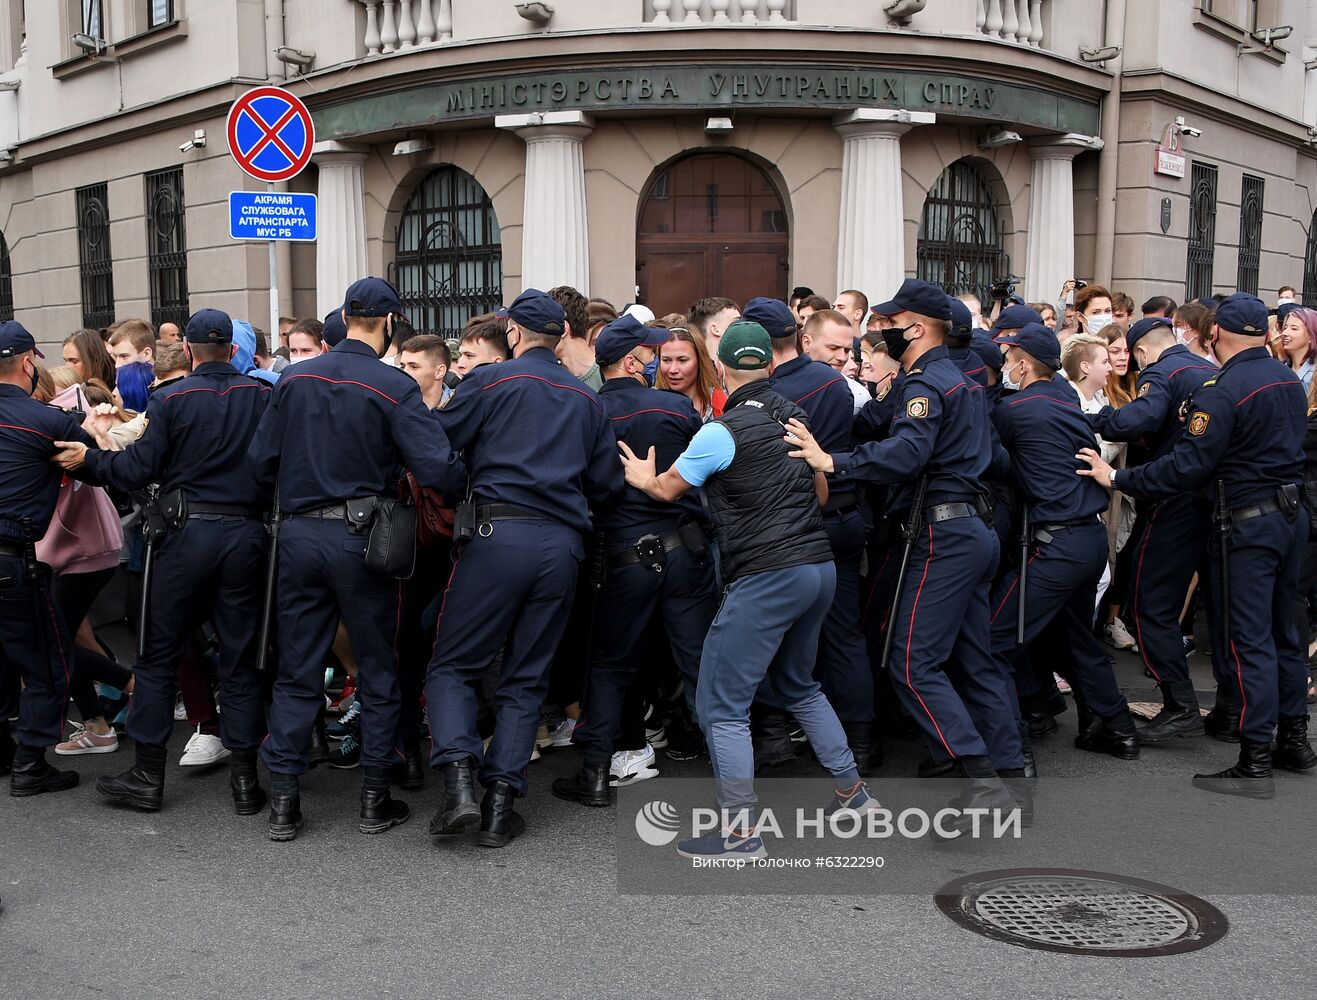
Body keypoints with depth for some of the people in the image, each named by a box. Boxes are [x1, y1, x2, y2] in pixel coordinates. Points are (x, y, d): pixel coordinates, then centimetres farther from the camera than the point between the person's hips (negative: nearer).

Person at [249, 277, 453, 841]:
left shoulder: (293, 380, 4)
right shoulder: (393, 387, -10)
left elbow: (260, 462, 5)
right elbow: (435, 469, -19)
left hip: (299, 535, 4)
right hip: (363, 538, -4)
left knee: (297, 671, 11)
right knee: (378, 671, 9)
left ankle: (283, 802, 14)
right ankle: (375, 799, 16)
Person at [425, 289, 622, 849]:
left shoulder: (490, 382, 2)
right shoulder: (586, 399, 15)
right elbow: (607, 486, 16)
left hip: (500, 534, -4)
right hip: (564, 544, 4)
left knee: (452, 665, 6)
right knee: (526, 678, 10)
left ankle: (458, 780, -12)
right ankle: (500, 805, 6)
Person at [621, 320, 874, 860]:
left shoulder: (721, 433, -11)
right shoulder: (793, 415, 10)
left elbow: (667, 488, 4)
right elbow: (821, 492, 20)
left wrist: (644, 477, 25)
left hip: (766, 576, -8)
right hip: (819, 566, 8)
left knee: (721, 704, 0)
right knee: (797, 684, 28)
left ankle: (740, 831, 1)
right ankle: (851, 789, 33)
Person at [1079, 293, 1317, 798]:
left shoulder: (1224, 389, -18)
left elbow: (1187, 465, -22)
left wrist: (1119, 478, -16)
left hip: (1248, 522, -8)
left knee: (1247, 639, -5)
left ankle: (1254, 763, -2)